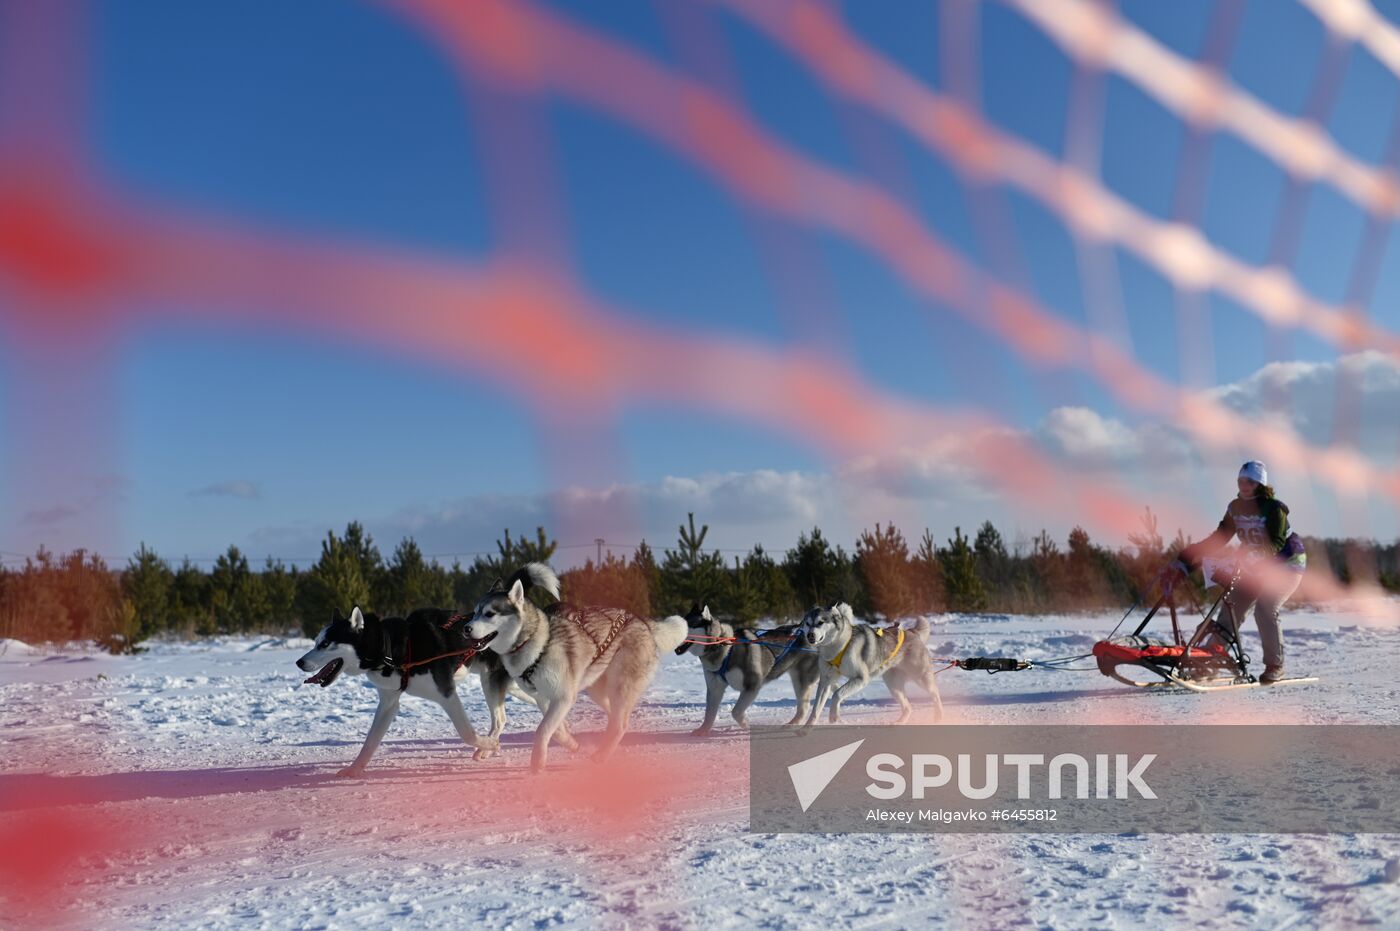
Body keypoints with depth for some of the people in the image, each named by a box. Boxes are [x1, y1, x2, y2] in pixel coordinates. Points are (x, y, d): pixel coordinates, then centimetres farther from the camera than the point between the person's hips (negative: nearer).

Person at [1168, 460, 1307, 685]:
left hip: (1287, 564, -6)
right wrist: (1186, 559, -7)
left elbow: (1277, 542, -32)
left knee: (1265, 609, -23)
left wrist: (1257, 556, -52)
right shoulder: (1236, 507, -2)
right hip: (1256, 567, 6)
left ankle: (1275, 665, -9)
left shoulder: (1274, 508, -20)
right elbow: (1219, 538, 0)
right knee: (1232, 607, -5)